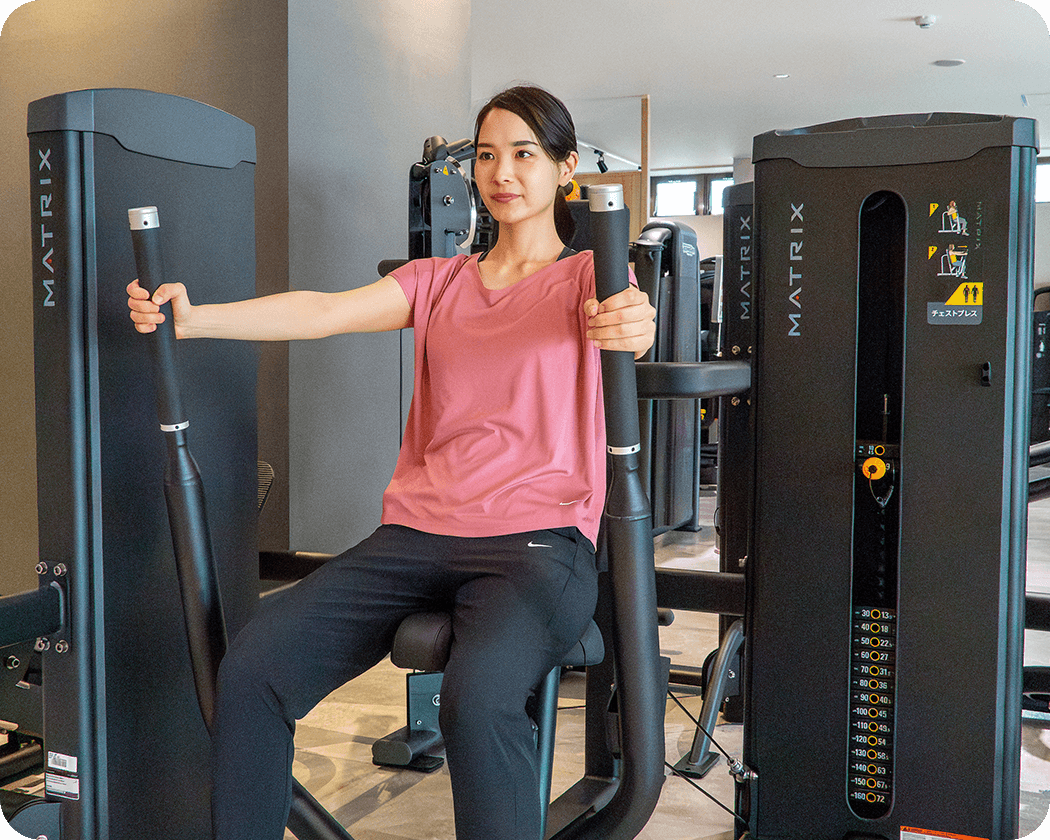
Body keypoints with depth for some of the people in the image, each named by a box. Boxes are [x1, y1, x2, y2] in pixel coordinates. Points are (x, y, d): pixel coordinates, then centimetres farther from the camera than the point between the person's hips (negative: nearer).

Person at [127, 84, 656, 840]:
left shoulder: (586, 276, 8)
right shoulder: (438, 282, 19)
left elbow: (627, 313, -16)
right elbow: (326, 312, 3)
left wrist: (634, 325, -43)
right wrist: (191, 318, -12)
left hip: (537, 539, -4)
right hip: (417, 533, 4)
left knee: (477, 699, -34)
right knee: (251, 669, -17)